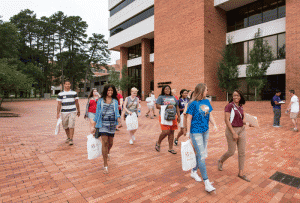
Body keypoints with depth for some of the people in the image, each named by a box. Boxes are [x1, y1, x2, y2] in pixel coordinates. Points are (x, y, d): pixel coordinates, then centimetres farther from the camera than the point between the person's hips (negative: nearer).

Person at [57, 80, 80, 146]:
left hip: (72, 112, -1)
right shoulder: (60, 94, 5)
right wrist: (58, 113, -2)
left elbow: (77, 103, 11)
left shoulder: (74, 93, 6)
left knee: (71, 126, -8)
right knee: (65, 126, 10)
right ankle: (68, 137, 29)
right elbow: (59, 104, 3)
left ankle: (71, 139, -2)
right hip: (64, 112, 2)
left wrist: (78, 111, 13)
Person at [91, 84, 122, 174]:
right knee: (104, 142, -9)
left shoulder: (115, 101, 7)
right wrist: (93, 127, 4)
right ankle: (105, 165, 1)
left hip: (112, 124, 2)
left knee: (110, 142, 13)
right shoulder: (100, 101, 4)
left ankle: (107, 153, 49)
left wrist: (119, 122, -15)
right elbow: (97, 114, 6)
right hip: (103, 124, -2)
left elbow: (117, 113, 4)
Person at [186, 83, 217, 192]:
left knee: (200, 154, 17)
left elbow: (210, 115, 10)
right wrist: (188, 132, -8)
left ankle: (193, 171, 38)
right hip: (196, 132, -7)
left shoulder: (207, 102, 5)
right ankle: (206, 182, 5)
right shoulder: (193, 103, -14)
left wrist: (214, 125, -5)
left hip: (205, 131, 7)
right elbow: (189, 118, -10)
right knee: (202, 156, -4)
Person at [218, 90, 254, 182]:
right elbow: (227, 120, -17)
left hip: (242, 130, 7)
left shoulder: (241, 107, 9)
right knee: (231, 152, 4)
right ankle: (220, 161, 34)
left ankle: (241, 173, 21)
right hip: (232, 130, -6)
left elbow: (243, 120, 15)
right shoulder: (229, 106, -12)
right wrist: (233, 133, -19)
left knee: (242, 152, 8)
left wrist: (248, 123, -7)